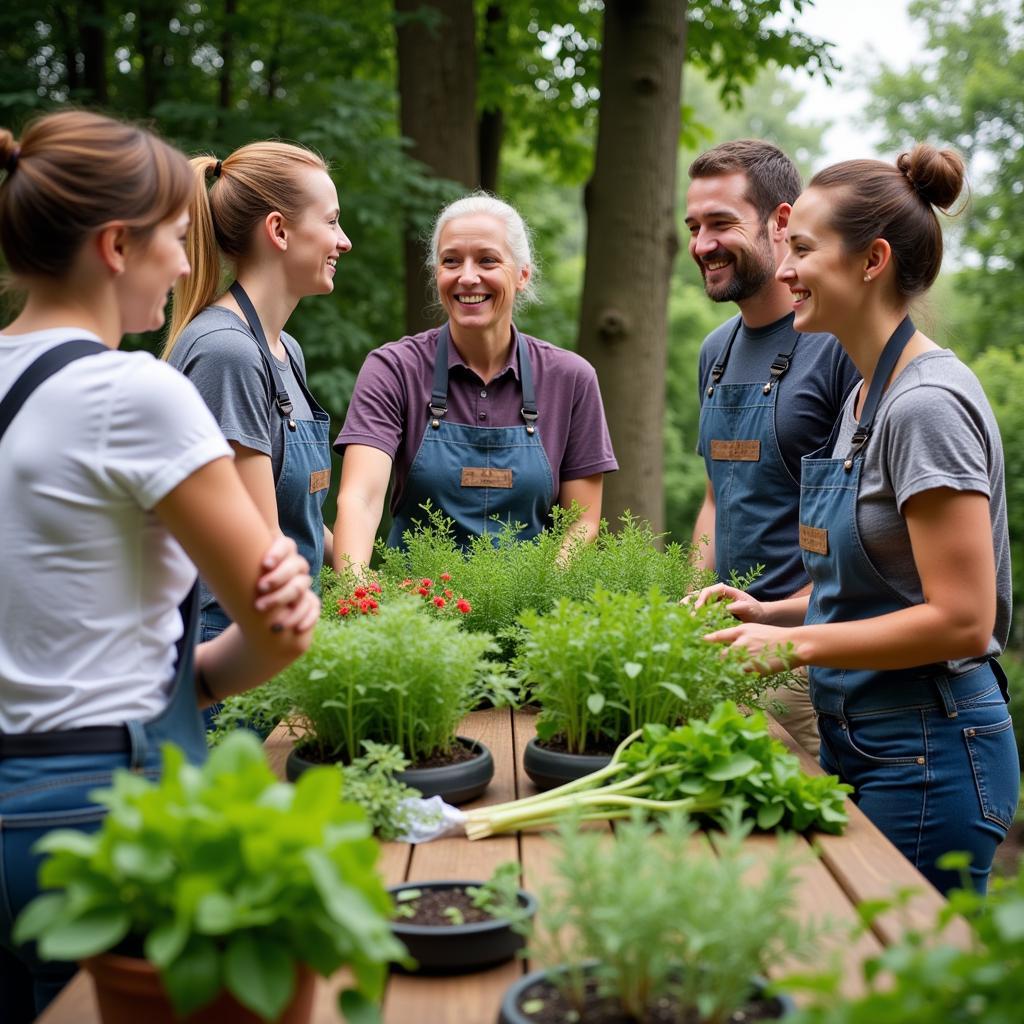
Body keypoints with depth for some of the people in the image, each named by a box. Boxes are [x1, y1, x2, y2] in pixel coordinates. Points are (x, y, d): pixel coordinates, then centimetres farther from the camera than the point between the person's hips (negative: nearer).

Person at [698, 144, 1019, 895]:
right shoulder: (866, 396, 10)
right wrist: (772, 612, 5)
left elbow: (961, 620, -23)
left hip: (927, 760, -9)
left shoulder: (928, 404, -19)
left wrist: (796, 642, -18)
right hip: (862, 744, 9)